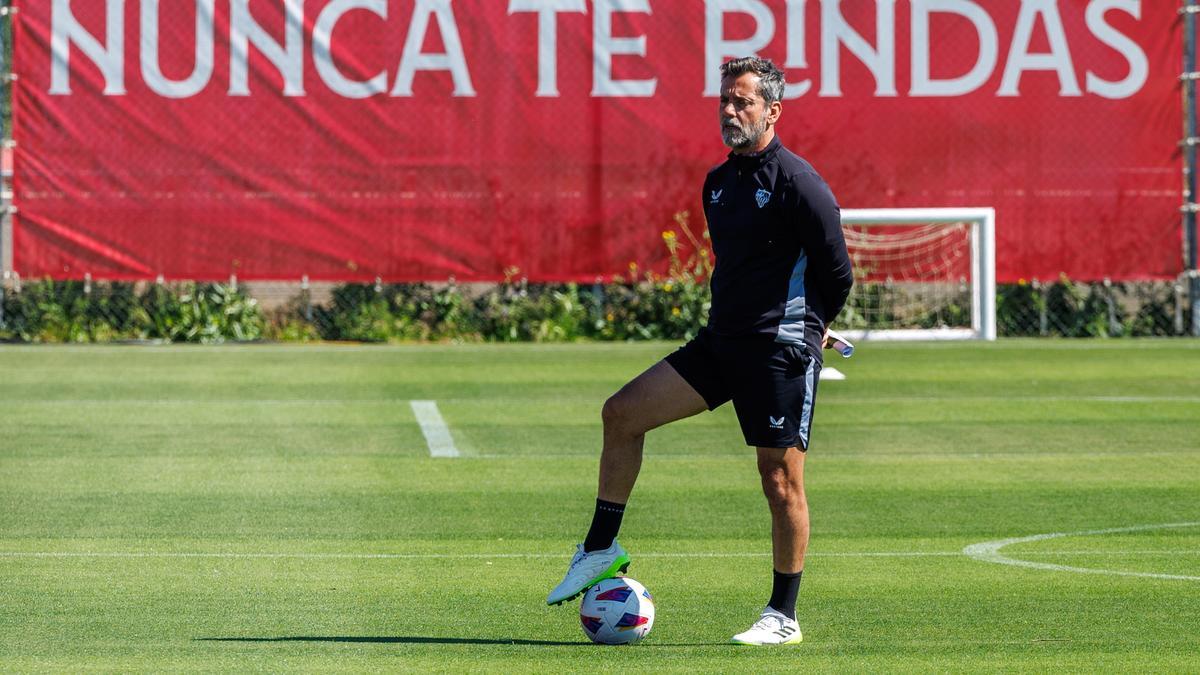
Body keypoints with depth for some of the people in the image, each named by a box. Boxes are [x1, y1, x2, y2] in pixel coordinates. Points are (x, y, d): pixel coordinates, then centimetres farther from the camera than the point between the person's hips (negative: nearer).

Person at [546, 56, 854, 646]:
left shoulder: (796, 182, -13)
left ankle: (783, 617, 5)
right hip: (722, 341, 8)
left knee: (781, 481, -4)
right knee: (623, 413, 0)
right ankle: (601, 549, 9)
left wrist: (809, 328, 5)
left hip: (782, 348, -8)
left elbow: (837, 270, -8)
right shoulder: (718, 182, 12)